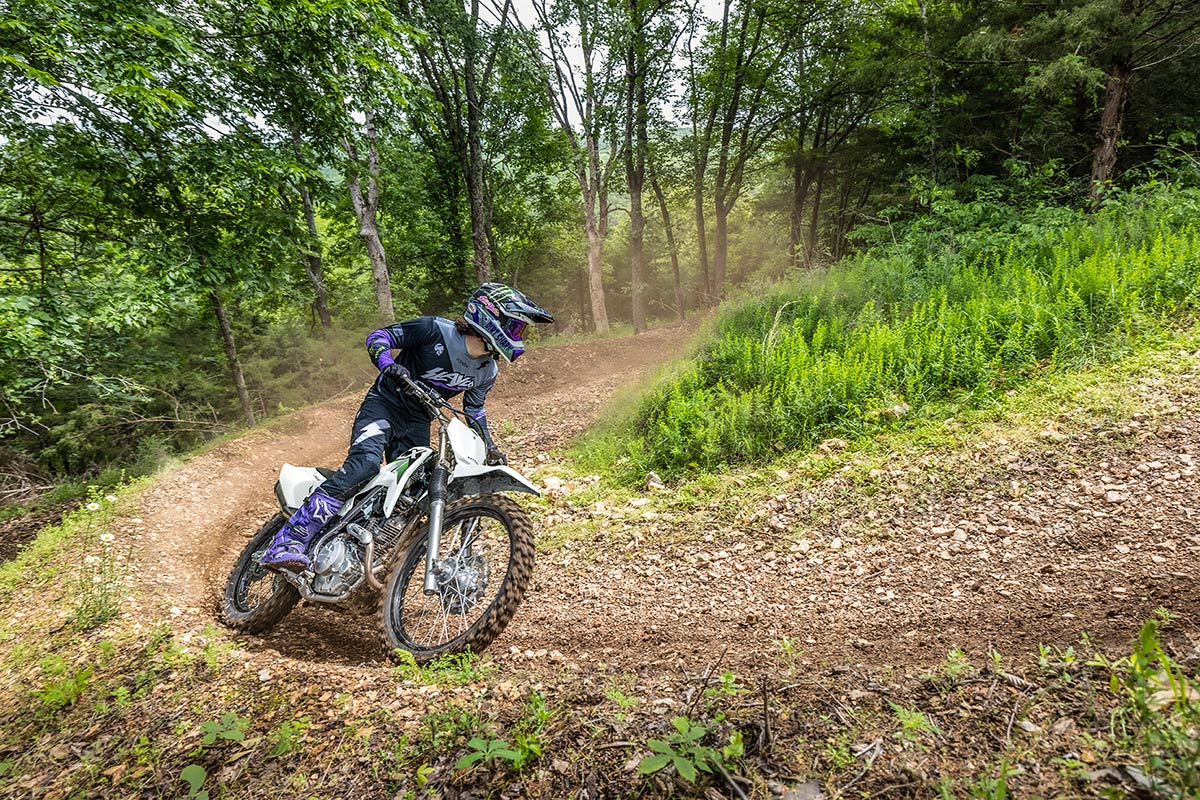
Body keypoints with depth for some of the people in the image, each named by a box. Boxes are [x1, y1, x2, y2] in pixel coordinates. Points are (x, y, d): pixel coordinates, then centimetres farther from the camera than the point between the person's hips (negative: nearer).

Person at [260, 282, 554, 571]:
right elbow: (379, 336, -11)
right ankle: (288, 541, -28)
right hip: (384, 403, -6)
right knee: (365, 463, -29)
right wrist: (387, 363, -31)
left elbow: (474, 408, 18)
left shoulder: (487, 371, 1)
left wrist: (489, 446, 10)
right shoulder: (436, 329, -17)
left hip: (418, 422, 7)